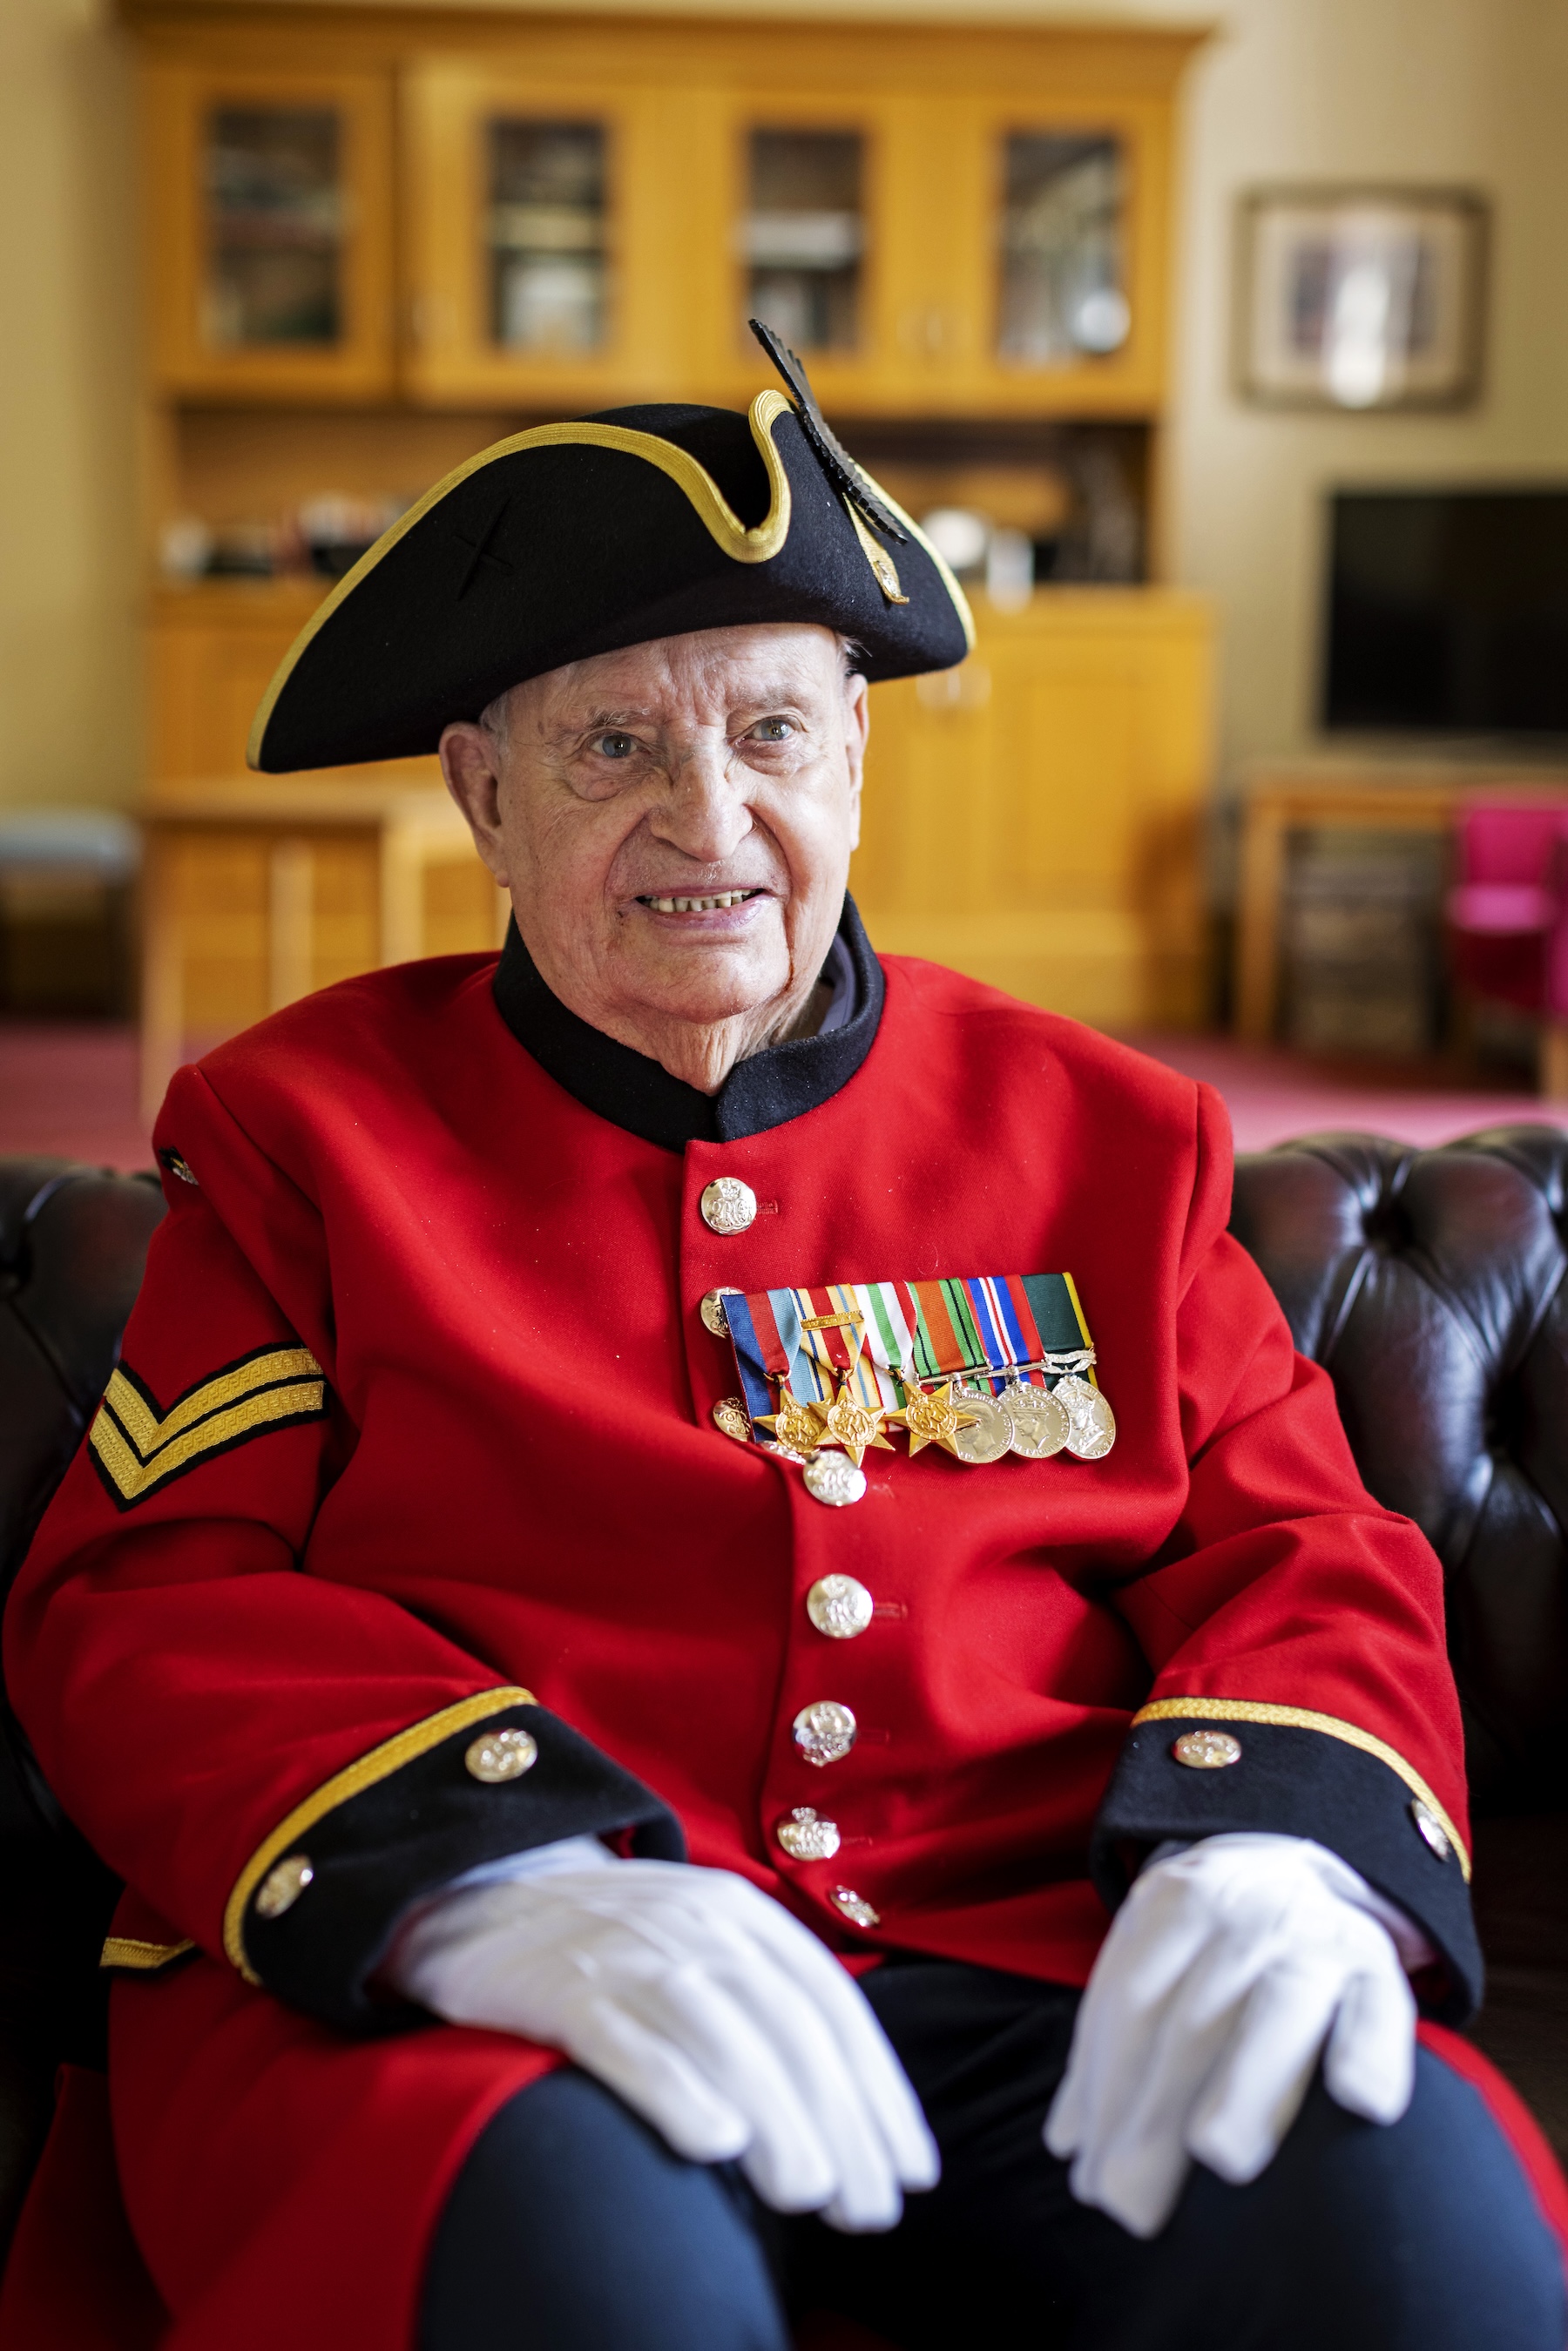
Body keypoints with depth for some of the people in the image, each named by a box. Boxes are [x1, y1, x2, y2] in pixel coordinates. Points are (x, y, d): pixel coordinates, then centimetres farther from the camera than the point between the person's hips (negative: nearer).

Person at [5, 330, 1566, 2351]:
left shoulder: (1096, 1135, 14)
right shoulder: (312, 1125, 8)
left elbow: (1300, 1557, 11)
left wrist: (1277, 1847, -14)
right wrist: (493, 1883, -20)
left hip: (1028, 1962, 3)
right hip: (450, 1997, -2)